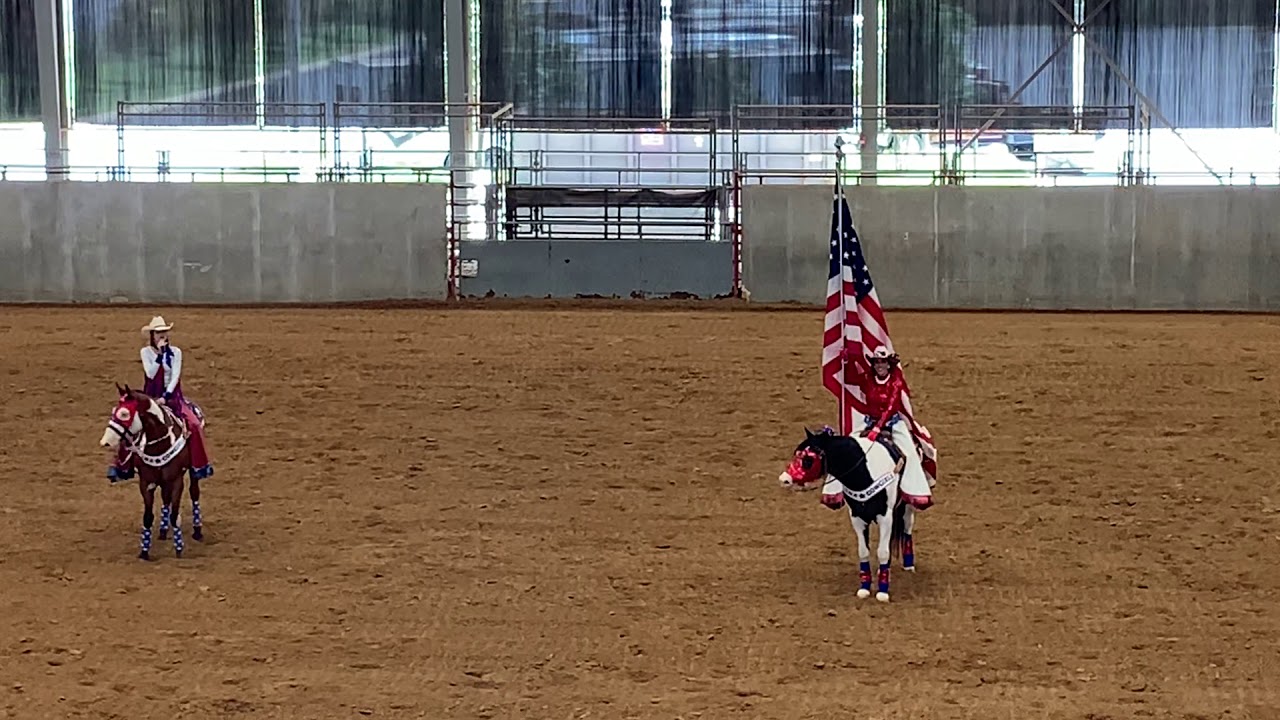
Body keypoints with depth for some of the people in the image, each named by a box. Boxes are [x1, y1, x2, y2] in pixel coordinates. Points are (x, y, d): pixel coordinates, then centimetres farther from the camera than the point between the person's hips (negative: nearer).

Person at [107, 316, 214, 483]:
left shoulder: (175, 352, 0)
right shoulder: (146, 352, -1)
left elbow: (175, 376, -8)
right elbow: (150, 373, -16)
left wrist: (165, 397, -19)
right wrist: (160, 353, -21)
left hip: (172, 397, 0)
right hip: (150, 398, 0)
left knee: (194, 424, -20)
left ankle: (199, 465, -6)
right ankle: (121, 466, -3)